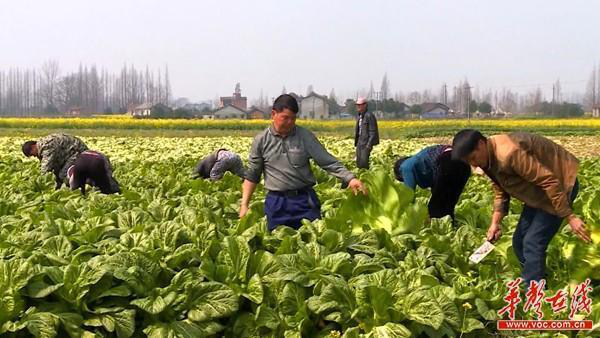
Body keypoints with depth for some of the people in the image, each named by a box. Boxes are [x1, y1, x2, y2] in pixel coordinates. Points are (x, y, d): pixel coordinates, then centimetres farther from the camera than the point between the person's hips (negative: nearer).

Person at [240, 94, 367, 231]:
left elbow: (328, 162, -3)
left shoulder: (306, 136, -1)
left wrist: (350, 178, -17)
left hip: (305, 200, 0)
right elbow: (252, 175, 7)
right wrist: (244, 204, 0)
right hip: (276, 203, 0)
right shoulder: (261, 141, 2)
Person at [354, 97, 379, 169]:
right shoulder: (358, 116, 12)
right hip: (360, 142, 8)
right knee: (358, 162, 7)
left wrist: (369, 144, -20)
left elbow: (373, 131, -16)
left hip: (367, 142, -8)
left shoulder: (369, 116, -14)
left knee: (363, 163, -13)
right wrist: (356, 142, 16)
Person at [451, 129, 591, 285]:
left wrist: (570, 217, -27)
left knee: (532, 243, -14)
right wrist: (495, 223, -2)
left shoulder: (509, 153, -34)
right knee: (519, 241, 10)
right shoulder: (489, 159, -3)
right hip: (539, 189, 10)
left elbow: (550, 182, -32)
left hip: (560, 183, -9)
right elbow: (501, 192, 9)